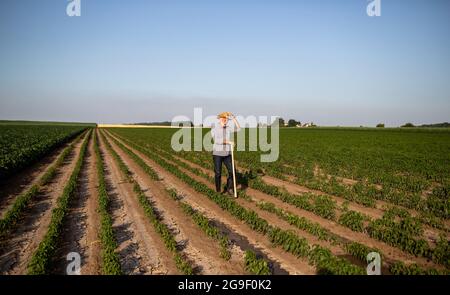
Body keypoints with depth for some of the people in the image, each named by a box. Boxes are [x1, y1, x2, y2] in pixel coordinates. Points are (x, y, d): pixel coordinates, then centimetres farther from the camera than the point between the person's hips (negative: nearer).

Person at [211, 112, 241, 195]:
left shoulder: (228, 127, 6)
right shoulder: (214, 128, -8)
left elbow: (238, 129, -4)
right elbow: (216, 140, -20)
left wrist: (234, 118, -11)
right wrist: (228, 142, -25)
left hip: (227, 154, 4)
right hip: (217, 154, -4)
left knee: (232, 171, -5)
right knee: (218, 173, 3)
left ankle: (229, 189, 10)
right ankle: (218, 191, 19)